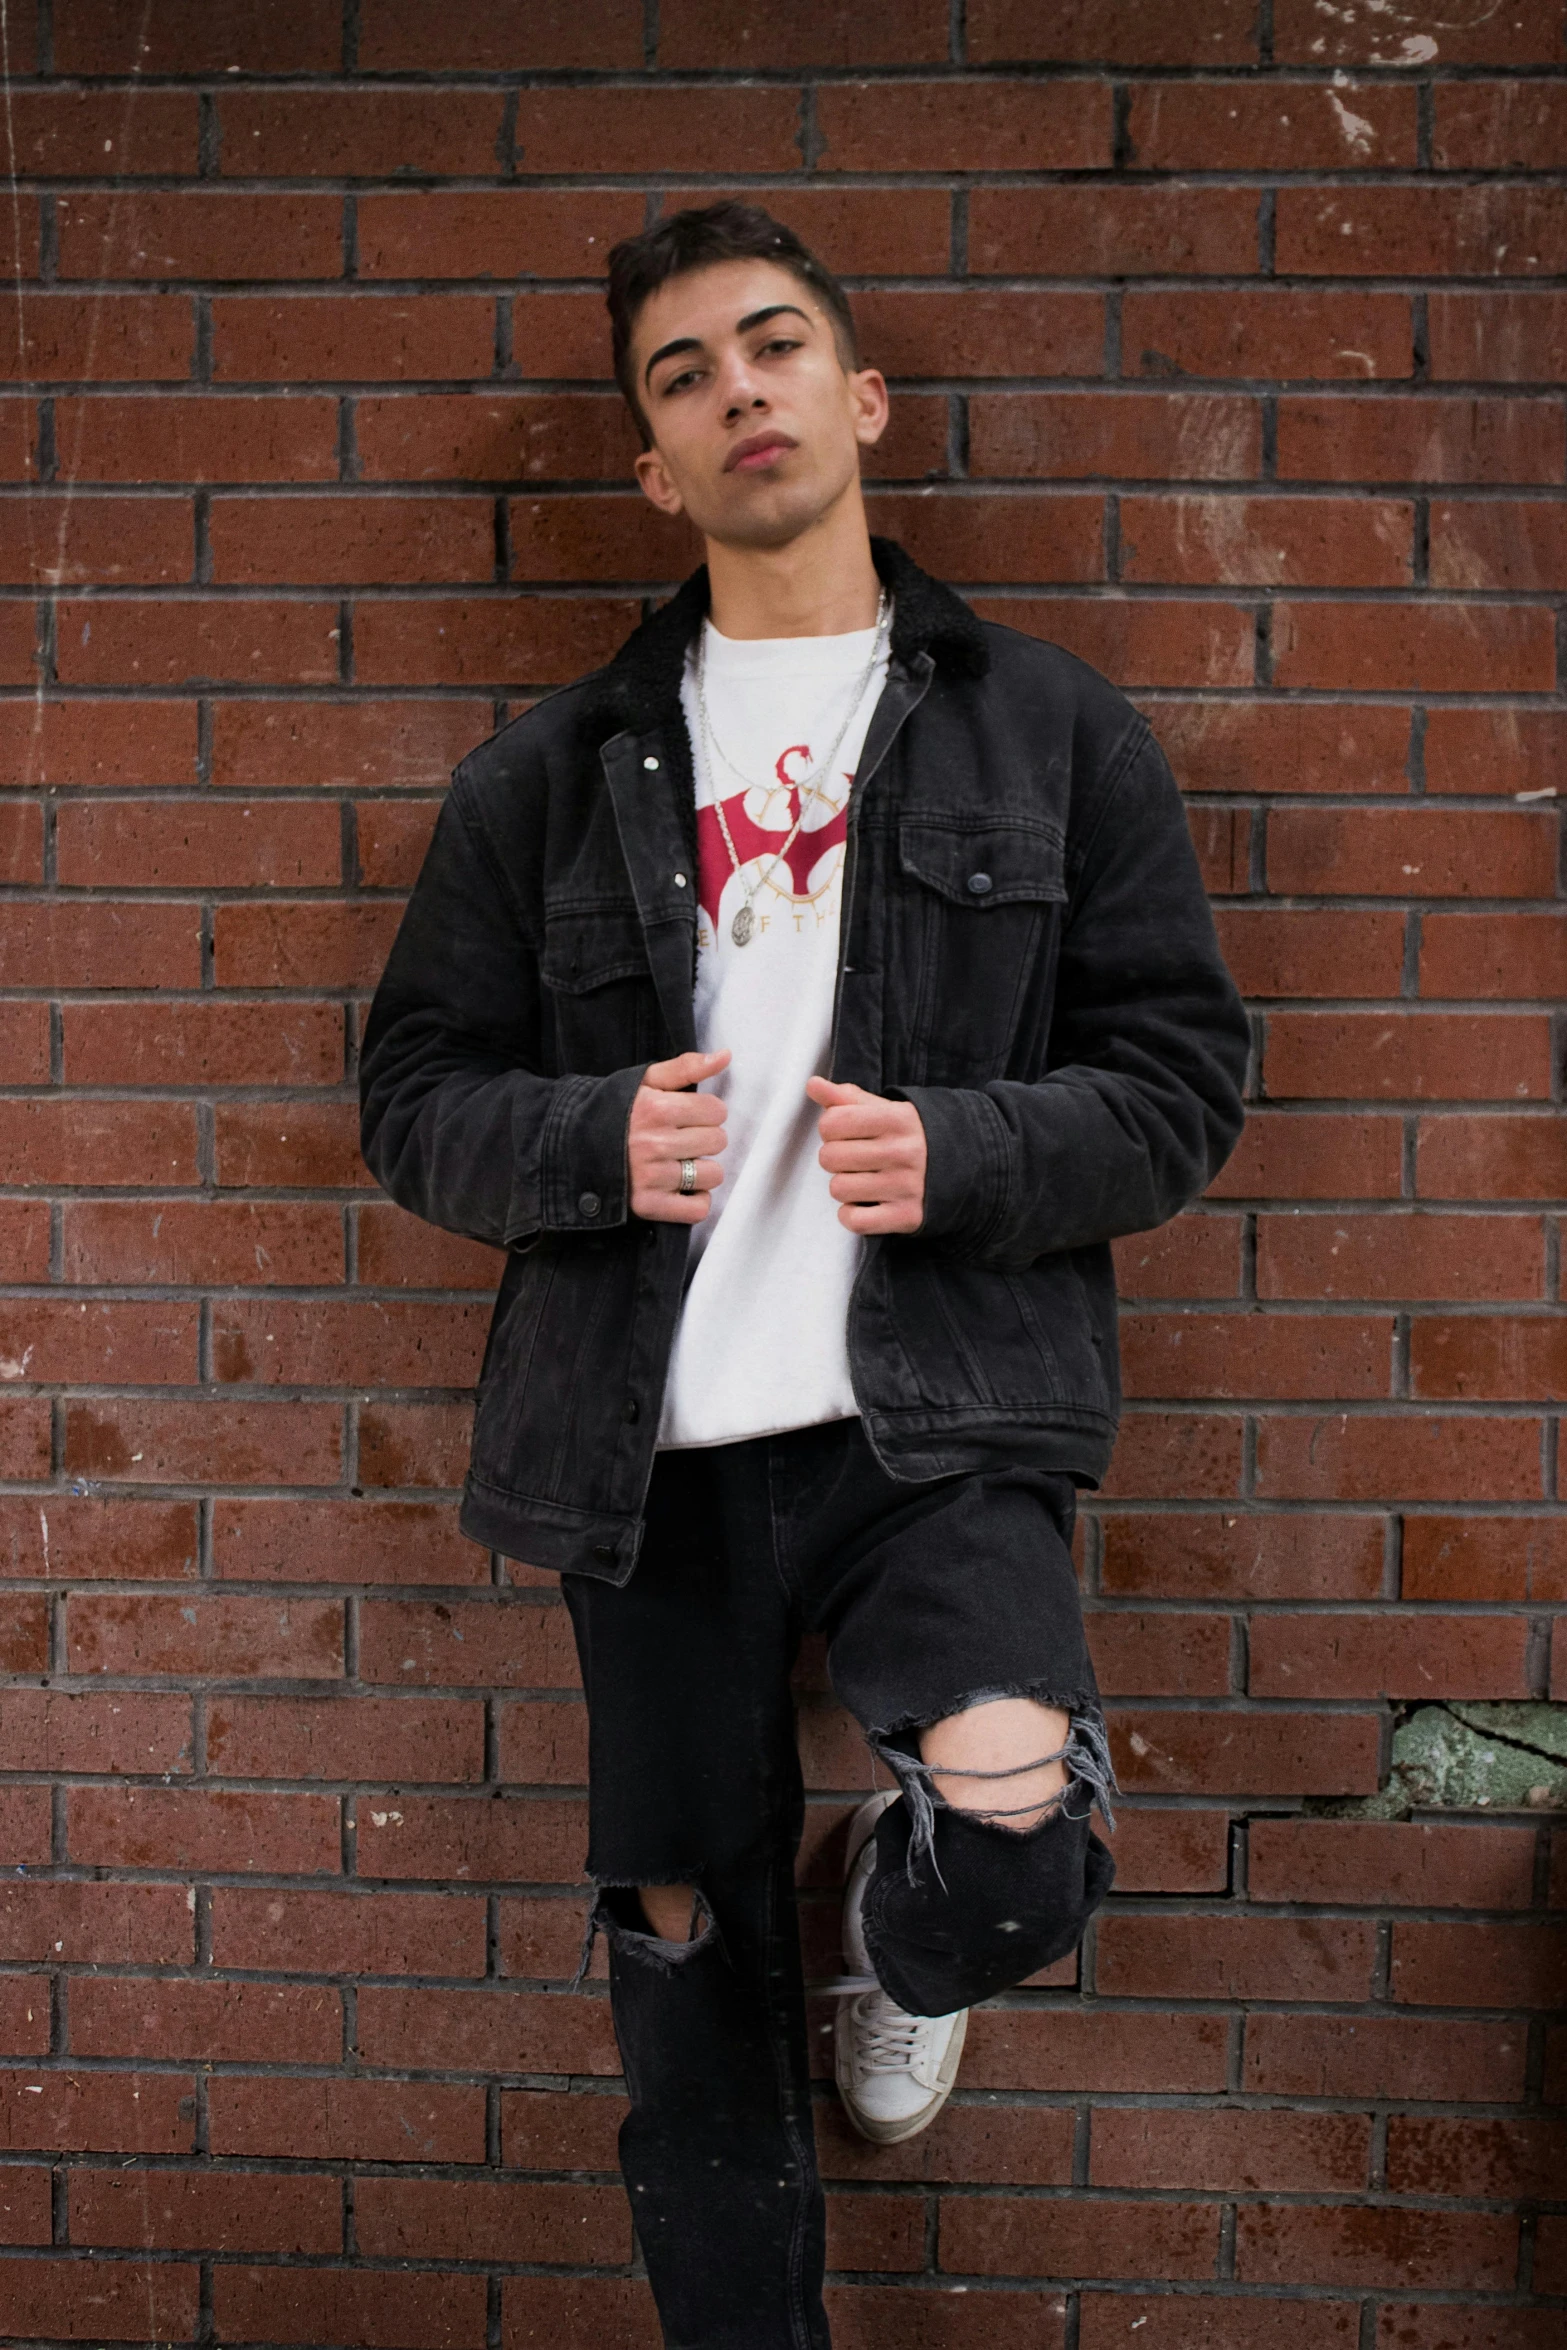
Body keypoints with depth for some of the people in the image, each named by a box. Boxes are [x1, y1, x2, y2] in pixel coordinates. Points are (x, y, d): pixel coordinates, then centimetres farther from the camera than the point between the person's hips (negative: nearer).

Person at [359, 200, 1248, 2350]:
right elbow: (416, 1093, 10)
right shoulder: (555, 772, 11)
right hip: (650, 1446, 2)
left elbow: (1180, 1081, 5)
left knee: (1017, 1840, -26)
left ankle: (904, 1945, 11)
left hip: (941, 1417, -2)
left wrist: (961, 1158, -14)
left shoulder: (1052, 731, 7)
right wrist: (598, 1138, -11)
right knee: (693, 1988, 8)